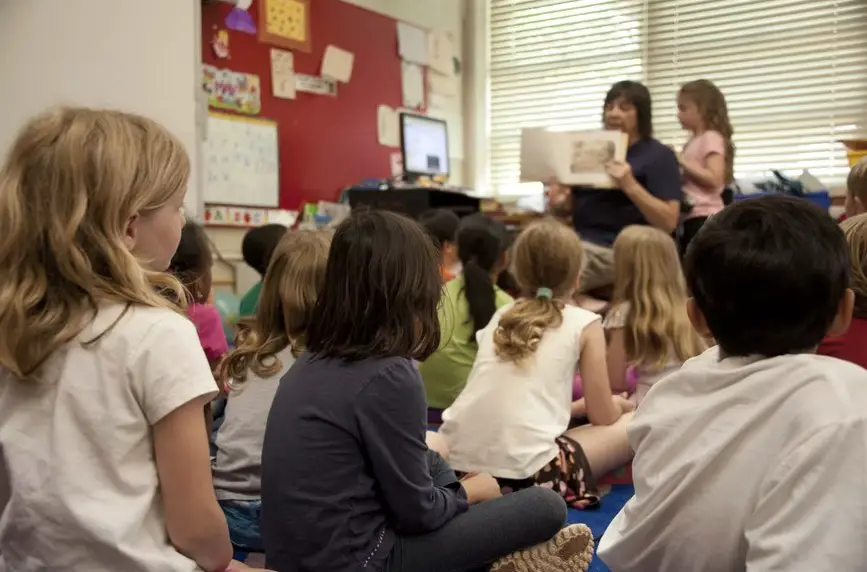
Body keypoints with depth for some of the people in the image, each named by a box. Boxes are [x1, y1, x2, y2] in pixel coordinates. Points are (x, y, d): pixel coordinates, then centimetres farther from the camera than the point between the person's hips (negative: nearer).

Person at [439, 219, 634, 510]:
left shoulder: (500, 316, 19)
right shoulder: (584, 323, 5)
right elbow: (603, 417, 12)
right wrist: (616, 404, 35)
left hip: (459, 461, 7)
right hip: (525, 470, -7)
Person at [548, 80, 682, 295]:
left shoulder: (658, 155, 0)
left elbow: (669, 222, -10)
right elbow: (569, 206, 22)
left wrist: (630, 186, -22)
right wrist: (558, 204, -3)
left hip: (619, 250, -6)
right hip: (578, 241, 6)